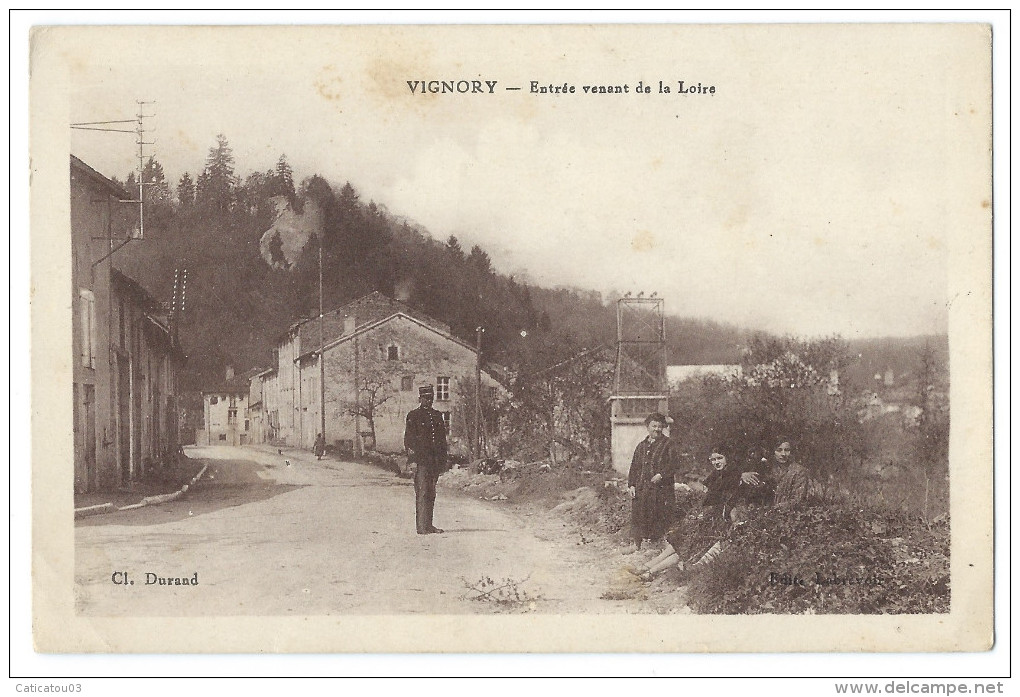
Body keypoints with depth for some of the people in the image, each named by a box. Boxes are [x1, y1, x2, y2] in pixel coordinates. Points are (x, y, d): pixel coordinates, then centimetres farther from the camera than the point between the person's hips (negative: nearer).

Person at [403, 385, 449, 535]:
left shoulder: (437, 416, 16)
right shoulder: (413, 415, -1)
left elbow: (442, 438, 19)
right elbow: (408, 439, -4)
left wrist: (443, 459, 13)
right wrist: (412, 460, -11)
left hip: (435, 460, 6)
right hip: (421, 460, -6)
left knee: (431, 493, 9)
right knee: (422, 493, -9)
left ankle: (428, 525, 15)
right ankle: (422, 526, -9)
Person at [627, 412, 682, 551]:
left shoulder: (667, 444, 2)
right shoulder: (641, 446, 17)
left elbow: (675, 463, -6)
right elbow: (634, 467, 18)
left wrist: (661, 475, -17)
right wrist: (631, 485, 7)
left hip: (660, 488, -5)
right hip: (641, 489, 5)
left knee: (659, 517, -6)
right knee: (639, 517, 3)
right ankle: (638, 544, 9)